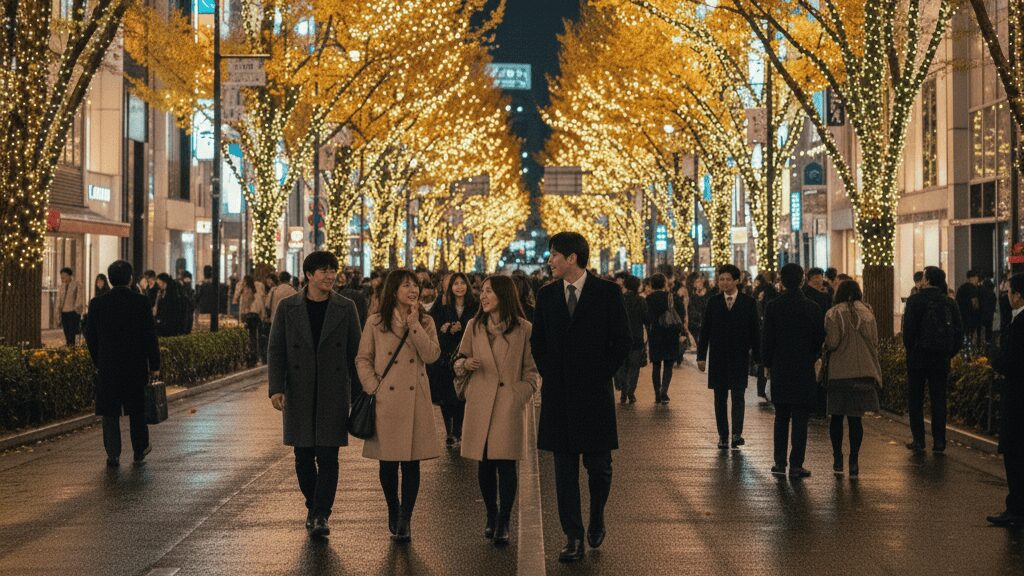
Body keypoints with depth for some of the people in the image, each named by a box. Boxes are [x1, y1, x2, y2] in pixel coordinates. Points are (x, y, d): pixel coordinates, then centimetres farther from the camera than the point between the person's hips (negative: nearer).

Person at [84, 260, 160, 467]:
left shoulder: (97, 303, -3)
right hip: (136, 365, 0)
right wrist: (154, 365, 0)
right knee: (137, 410, 15)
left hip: (108, 366, 0)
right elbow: (150, 336, -7)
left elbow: (90, 336, 3)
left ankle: (113, 454, 2)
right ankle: (140, 450, 25)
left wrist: (98, 362, 15)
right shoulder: (142, 302, -8)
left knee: (110, 412, 6)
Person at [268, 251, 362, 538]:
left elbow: (354, 352, 6)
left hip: (333, 394, -1)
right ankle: (313, 506, 25)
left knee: (328, 456, -6)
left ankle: (321, 515, -4)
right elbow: (276, 350, 3)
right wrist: (276, 388, -7)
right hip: (298, 394, 1)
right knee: (303, 456, 8)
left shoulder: (346, 308, 3)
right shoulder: (287, 307, 3)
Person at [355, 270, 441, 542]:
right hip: (386, 400, -1)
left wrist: (413, 324, -11)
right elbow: (363, 359, 5)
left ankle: (405, 519, 9)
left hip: (415, 400, 1)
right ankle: (394, 512, 25)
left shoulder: (425, 322, 7)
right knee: (387, 461, 6)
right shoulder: (376, 322, 3)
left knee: (411, 462, 1)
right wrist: (373, 387, -7)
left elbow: (432, 355, -9)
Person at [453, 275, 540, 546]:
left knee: (505, 463, -5)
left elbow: (532, 371, 5)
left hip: (510, 405, -3)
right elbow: (459, 364, 15)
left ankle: (503, 524, 2)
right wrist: (465, 364, -8)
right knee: (484, 464, 5)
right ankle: (491, 516, 21)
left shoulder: (523, 329, 1)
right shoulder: (474, 326, 9)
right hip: (480, 405, 3)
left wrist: (521, 397, -8)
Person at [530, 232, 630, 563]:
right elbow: (537, 342, 16)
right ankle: (573, 538, 8)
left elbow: (623, 340, -1)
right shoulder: (546, 296, 7)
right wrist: (549, 375, 5)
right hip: (558, 394, 3)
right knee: (565, 470, 3)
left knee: (598, 466, 3)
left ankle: (597, 519, 29)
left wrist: (602, 373, -5)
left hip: (594, 391, -3)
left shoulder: (607, 293, -3)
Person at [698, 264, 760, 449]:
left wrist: (757, 356, -1)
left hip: (739, 358, -2)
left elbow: (754, 331, 2)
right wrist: (701, 356, 2)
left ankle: (737, 434, -10)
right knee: (720, 398, 6)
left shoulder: (748, 302, 1)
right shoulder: (713, 302, 5)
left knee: (738, 396, -8)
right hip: (718, 358, 2)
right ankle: (723, 435, 11)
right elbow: (705, 330, 6)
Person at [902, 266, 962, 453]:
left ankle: (918, 440, 4)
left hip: (919, 356, -4)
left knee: (915, 400, 6)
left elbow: (908, 330, -11)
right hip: (942, 358, 4)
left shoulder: (915, 300, -9)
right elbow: (959, 332, 6)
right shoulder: (950, 303, 4)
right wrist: (949, 353, 13)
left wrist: (910, 350, 3)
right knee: (939, 399, 8)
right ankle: (939, 441, 5)